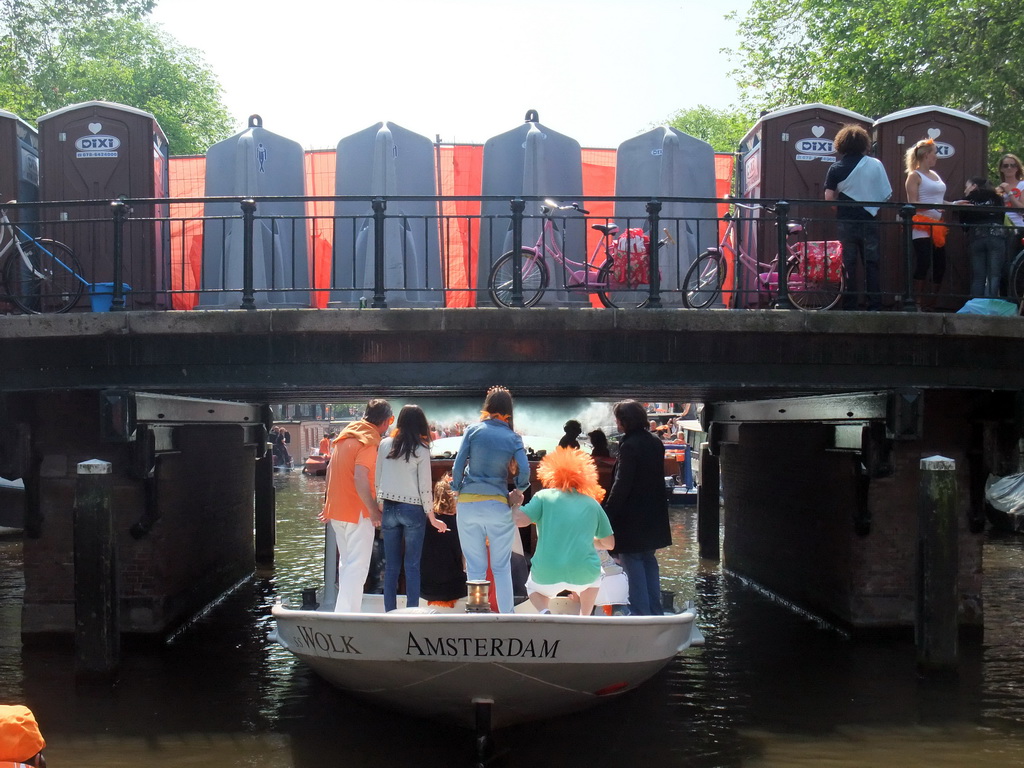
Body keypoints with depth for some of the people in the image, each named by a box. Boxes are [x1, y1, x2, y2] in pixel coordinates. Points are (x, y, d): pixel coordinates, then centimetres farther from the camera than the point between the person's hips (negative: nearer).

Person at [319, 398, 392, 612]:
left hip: (336, 511, 9)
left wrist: (329, 505, 26)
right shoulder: (369, 442, -15)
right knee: (357, 567, -7)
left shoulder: (345, 436, 12)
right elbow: (360, 478, -26)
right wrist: (373, 510, -19)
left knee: (346, 563, 18)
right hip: (357, 514, -9)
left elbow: (330, 470, 20)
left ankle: (344, 611, 23)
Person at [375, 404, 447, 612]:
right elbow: (424, 487, -6)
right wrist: (432, 518, 2)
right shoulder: (421, 450, -7)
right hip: (413, 509, -3)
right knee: (412, 566, 2)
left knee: (391, 565, 9)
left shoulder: (385, 444, 2)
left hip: (389, 508, 3)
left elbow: (377, 479, 6)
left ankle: (390, 613, 11)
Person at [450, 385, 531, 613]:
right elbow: (524, 471, -7)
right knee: (502, 567, 8)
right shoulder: (513, 438, 0)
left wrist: (456, 488, 12)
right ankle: (507, 615, 6)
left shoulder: (473, 430, 0)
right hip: (498, 505, 0)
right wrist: (518, 489, 12)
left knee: (475, 567, 7)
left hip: (468, 503, 0)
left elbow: (458, 464, -2)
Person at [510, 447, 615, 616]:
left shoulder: (544, 496, 7)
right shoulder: (592, 503, 13)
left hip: (547, 575, -2)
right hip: (583, 574, 2)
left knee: (534, 587, 34)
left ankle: (544, 613, 2)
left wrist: (514, 504, 16)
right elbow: (609, 543, 19)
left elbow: (519, 520, -6)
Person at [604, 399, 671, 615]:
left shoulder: (629, 446, -18)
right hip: (653, 516, 8)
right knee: (649, 561, 16)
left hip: (632, 518, -8)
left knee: (633, 564, -1)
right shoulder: (655, 443, 7)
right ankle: (655, 611, 20)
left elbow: (621, 485, -20)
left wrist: (607, 514, -16)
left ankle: (641, 612, -2)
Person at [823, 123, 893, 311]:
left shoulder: (836, 168, -3)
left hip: (845, 222, 0)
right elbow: (887, 194, -1)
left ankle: (849, 306, 6)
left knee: (848, 265, 6)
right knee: (872, 264, 6)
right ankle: (874, 306, 3)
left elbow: (829, 197, -6)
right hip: (869, 220, 0)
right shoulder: (875, 164, -3)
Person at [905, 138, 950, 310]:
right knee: (923, 263, -14)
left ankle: (931, 303, 14)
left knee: (940, 265, 5)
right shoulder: (914, 176, -3)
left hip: (936, 227, 8)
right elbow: (913, 203, -12)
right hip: (922, 227, -8)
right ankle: (919, 303, -10)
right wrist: (933, 205, -23)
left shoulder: (934, 174, 19)